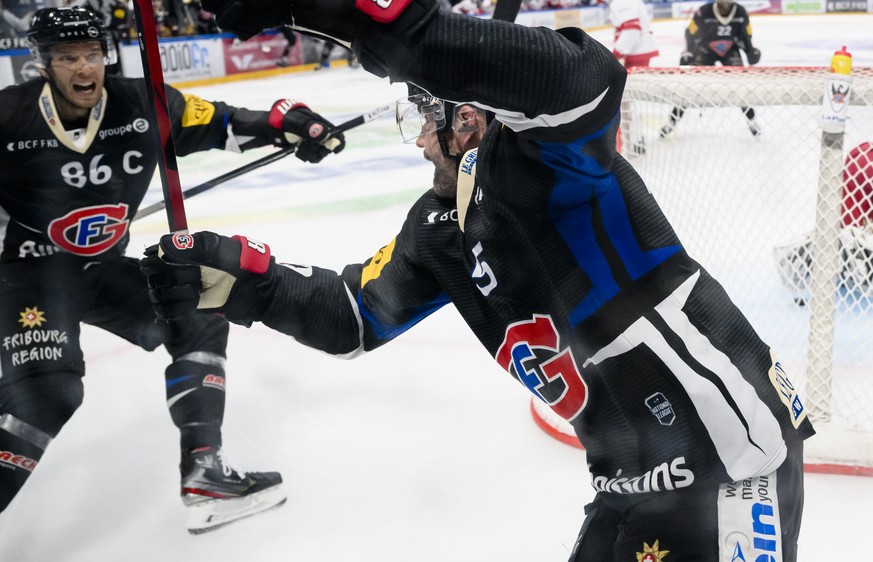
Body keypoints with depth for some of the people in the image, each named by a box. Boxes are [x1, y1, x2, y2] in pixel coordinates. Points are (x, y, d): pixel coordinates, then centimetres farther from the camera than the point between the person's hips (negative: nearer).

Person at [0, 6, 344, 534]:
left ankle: (204, 470, 3)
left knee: (198, 319, 1)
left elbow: (220, 123, -2)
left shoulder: (141, 103, -9)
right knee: (46, 391, -24)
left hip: (103, 267, 6)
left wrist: (287, 123, -14)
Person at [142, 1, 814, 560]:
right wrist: (235, 274, -1)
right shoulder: (438, 229, 7)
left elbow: (579, 77, -42)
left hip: (734, 442, -8)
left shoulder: (542, 160, -19)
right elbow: (353, 315, 13)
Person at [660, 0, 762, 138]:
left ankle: (751, 120, 0)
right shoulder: (704, 13, -26)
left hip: (730, 50, 2)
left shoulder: (741, 13, -18)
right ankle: (672, 120, 1)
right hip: (705, 50, -2)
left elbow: (745, 36, -3)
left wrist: (751, 51, -14)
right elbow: (691, 33, -12)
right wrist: (687, 53, -10)